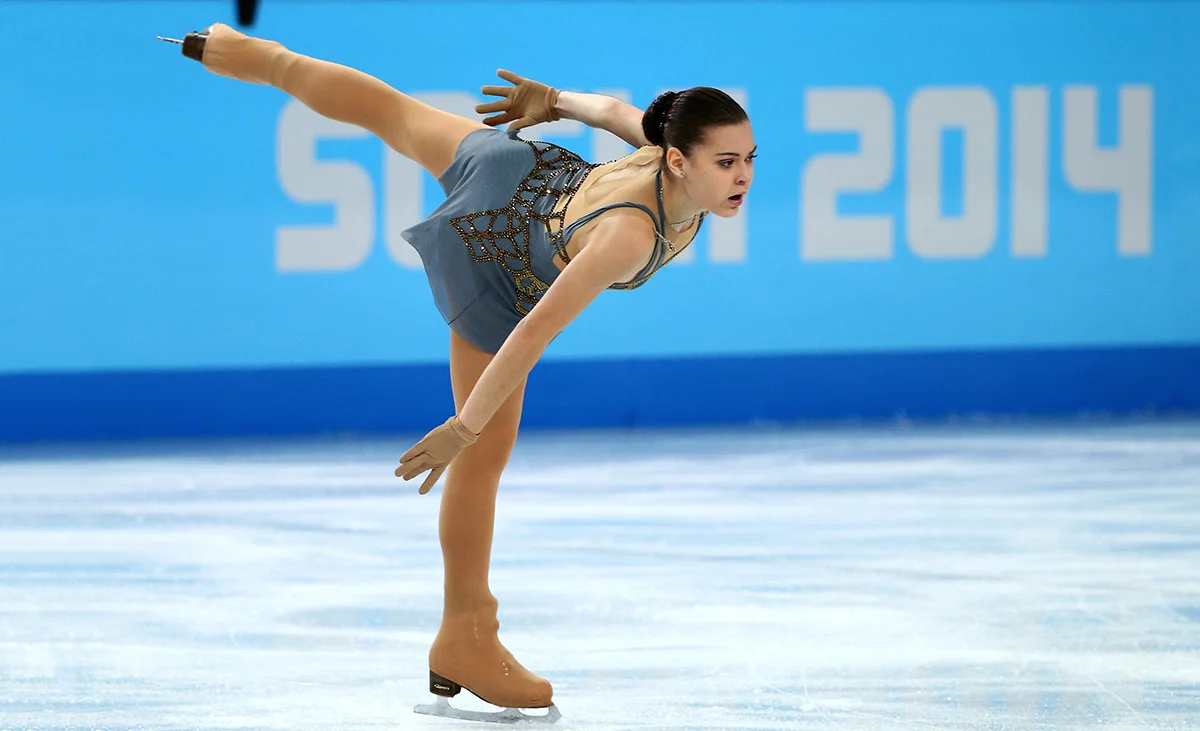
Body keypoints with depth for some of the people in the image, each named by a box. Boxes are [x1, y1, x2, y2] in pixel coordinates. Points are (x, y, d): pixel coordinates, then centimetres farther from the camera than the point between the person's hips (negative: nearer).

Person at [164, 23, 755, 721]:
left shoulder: (671, 145, -25)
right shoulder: (630, 235, -46)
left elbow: (614, 108, -2)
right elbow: (534, 332, -43)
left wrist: (554, 100, 20)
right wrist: (463, 427, -37)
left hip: (536, 171, 7)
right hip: (493, 272, -7)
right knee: (487, 455, 0)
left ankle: (258, 58, 54)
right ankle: (464, 640, 11)